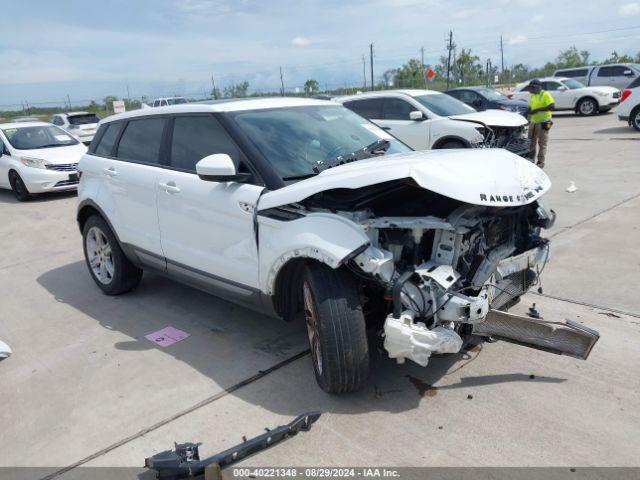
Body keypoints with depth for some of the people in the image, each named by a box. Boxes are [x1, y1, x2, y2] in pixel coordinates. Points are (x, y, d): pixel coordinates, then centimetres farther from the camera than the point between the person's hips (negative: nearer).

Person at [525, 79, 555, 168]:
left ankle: (540, 162, 0)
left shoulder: (545, 94, -11)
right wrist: (529, 110, 8)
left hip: (543, 122, -8)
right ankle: (531, 159, 21)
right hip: (533, 121, 8)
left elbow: (552, 106, -20)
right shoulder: (532, 96, 13)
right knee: (532, 141, 10)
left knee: (542, 143, -3)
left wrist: (538, 110, -22)